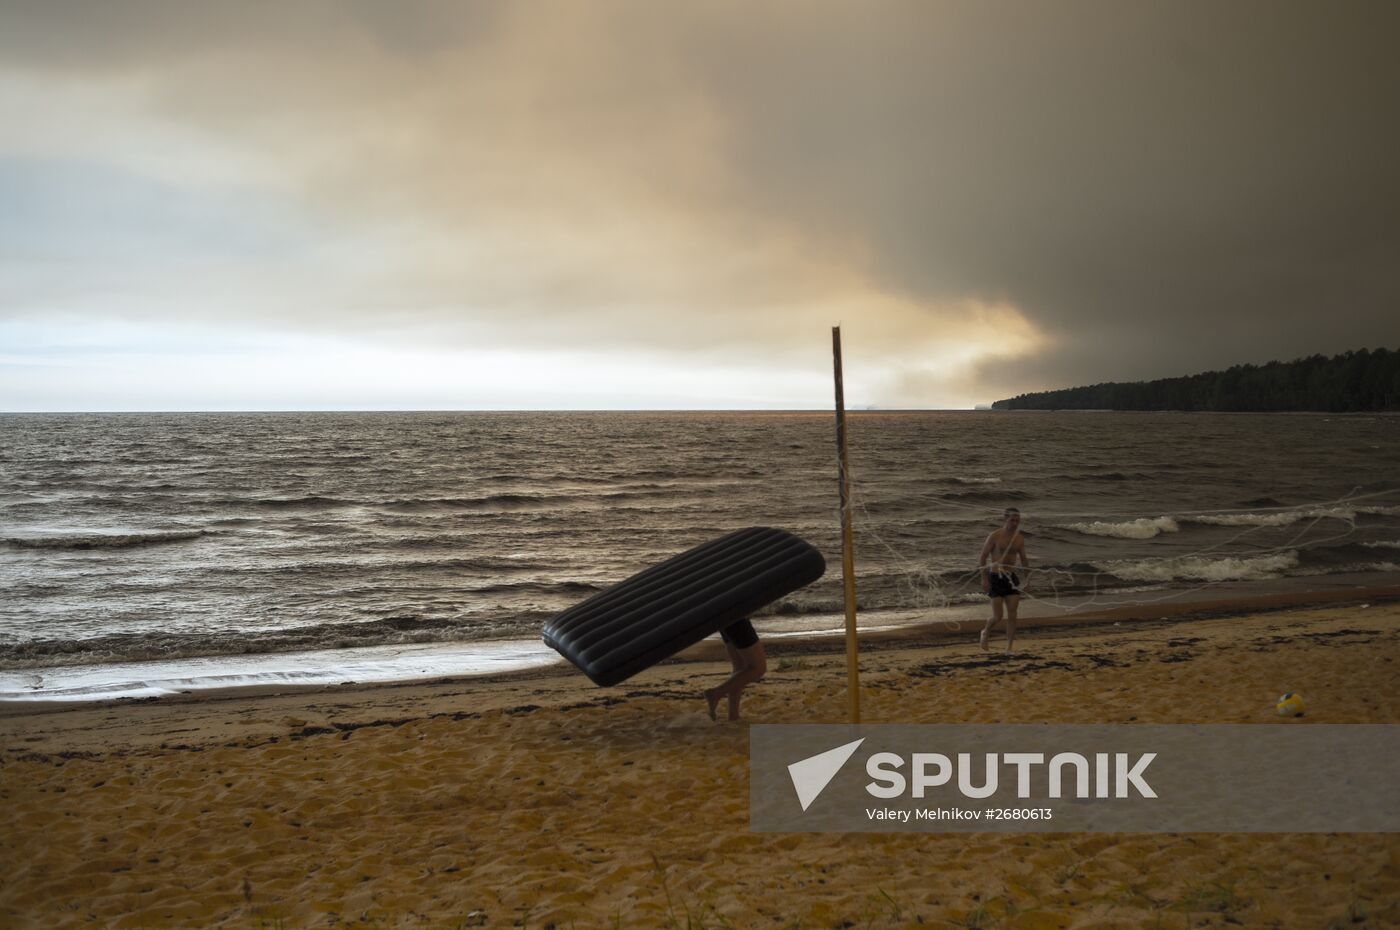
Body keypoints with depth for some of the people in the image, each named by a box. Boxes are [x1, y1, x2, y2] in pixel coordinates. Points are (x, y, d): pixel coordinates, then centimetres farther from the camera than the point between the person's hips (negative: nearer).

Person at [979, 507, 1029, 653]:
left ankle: (1009, 649, 4)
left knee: (1012, 615, -3)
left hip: (1011, 578, 4)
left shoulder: (1020, 538, 4)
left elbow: (1023, 559, 16)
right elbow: (983, 557, -9)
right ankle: (985, 632, 26)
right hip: (995, 578, -4)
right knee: (997, 617, -6)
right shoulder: (995, 536, -11)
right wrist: (984, 579, -15)